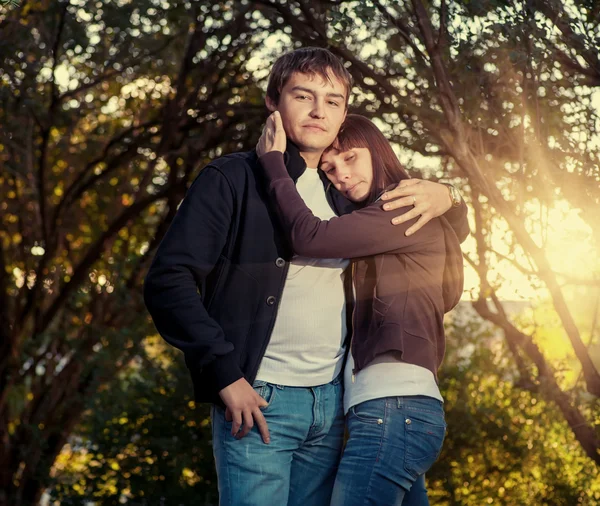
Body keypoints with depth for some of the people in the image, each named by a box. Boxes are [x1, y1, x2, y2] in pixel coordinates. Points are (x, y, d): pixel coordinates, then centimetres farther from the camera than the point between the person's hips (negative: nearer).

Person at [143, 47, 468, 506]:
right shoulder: (233, 179, -2)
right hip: (258, 400, -5)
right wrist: (226, 374, -14)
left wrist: (442, 197, 2)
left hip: (330, 403, 6)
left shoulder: (345, 196, 15)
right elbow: (167, 282, -8)